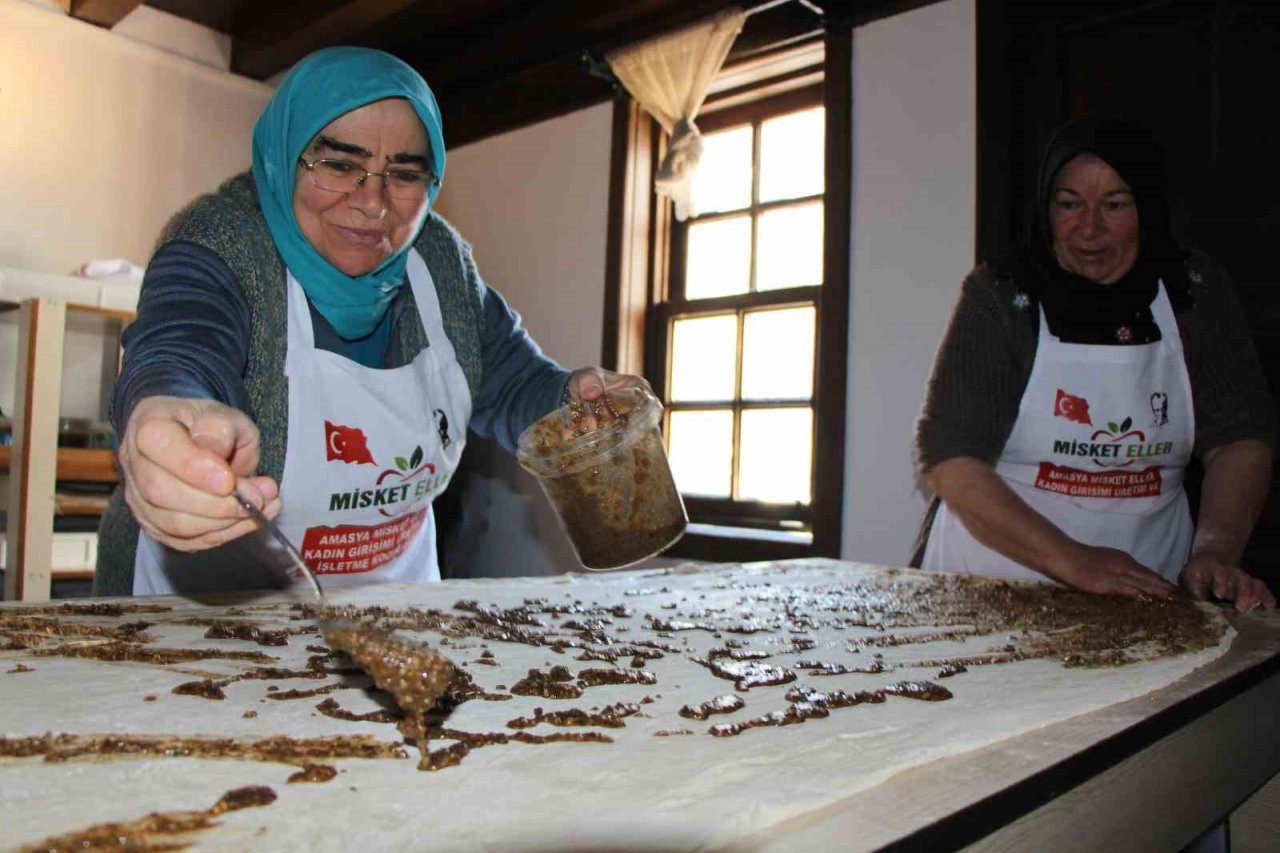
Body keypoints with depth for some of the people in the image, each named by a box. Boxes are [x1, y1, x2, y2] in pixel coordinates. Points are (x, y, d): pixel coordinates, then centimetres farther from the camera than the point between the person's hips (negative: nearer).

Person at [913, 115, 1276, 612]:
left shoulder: (1198, 292, 6)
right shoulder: (999, 297, -4)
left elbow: (1240, 436, 3)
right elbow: (948, 459, -11)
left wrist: (1215, 553, -15)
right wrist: (1072, 560, -19)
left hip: (1148, 587, 3)